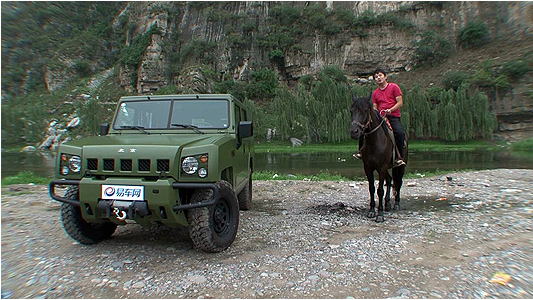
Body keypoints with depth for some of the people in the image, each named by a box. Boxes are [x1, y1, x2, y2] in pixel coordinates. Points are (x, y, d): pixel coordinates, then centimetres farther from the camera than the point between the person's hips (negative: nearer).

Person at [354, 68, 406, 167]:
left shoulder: (394, 87, 3)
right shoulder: (375, 93, 16)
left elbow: (400, 103, -3)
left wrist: (390, 110, -17)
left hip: (393, 117, -4)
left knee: (400, 133, -30)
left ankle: (399, 158, -20)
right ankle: (361, 152, 4)